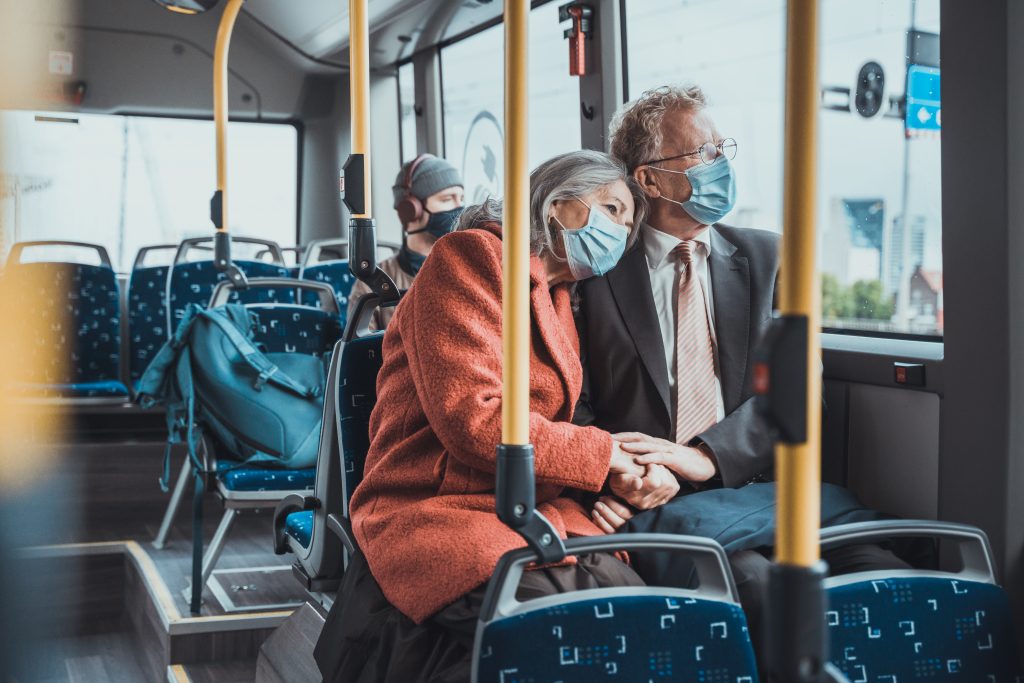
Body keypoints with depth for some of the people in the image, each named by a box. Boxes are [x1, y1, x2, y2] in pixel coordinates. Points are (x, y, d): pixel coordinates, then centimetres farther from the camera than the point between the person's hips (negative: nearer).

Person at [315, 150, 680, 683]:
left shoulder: (558, 299, 25)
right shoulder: (472, 255, -2)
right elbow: (470, 419, -13)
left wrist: (626, 471, 0)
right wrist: (603, 451, -5)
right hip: (440, 513, -7)